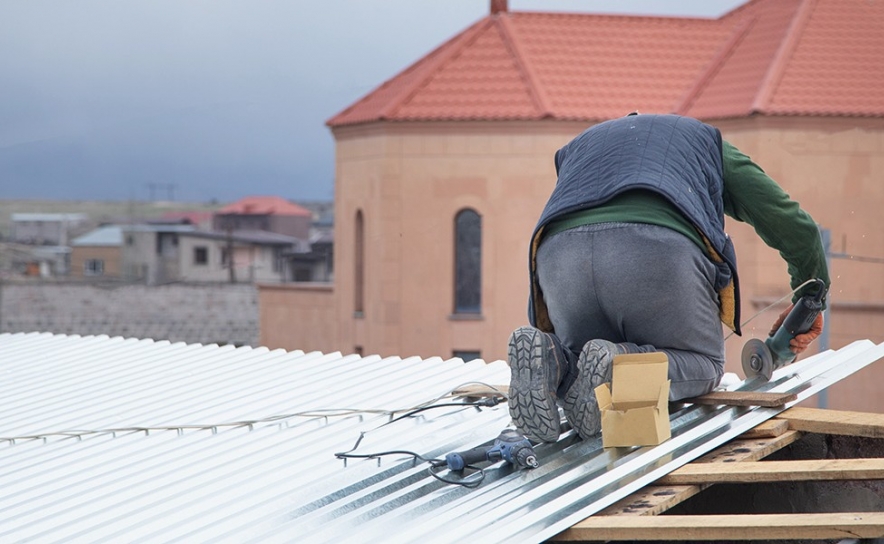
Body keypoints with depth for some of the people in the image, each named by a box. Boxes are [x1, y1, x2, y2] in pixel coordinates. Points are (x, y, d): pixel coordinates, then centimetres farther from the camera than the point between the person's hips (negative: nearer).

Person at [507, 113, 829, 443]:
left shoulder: (578, 146, 44)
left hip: (561, 251, 3)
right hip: (660, 250, -3)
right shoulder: (706, 140, 37)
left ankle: (554, 359, -11)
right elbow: (793, 224, 34)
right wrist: (809, 299, 51)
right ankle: (616, 362, -12)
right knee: (704, 365, 20)